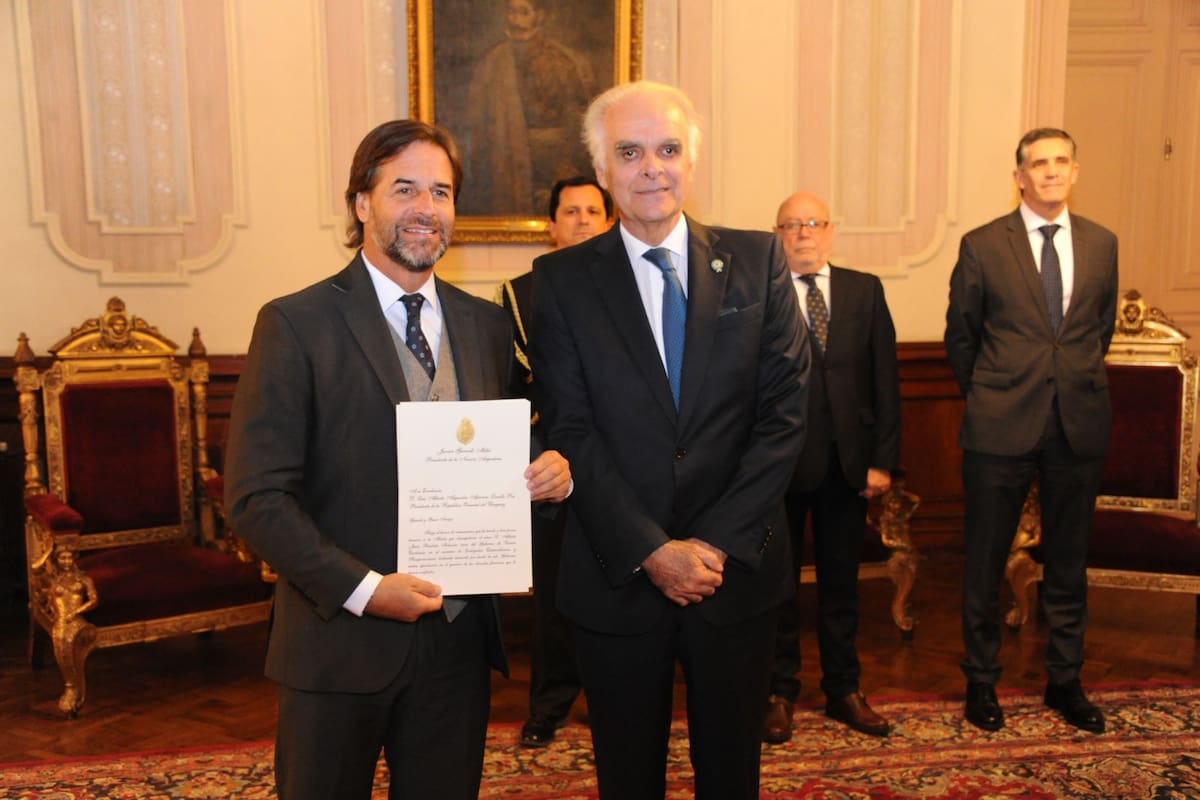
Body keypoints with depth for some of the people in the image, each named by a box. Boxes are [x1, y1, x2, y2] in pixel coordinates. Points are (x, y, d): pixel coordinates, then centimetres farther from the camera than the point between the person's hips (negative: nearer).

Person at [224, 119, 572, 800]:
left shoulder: (488, 326, 6)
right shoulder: (295, 325, -9)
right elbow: (256, 496, -12)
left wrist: (549, 473, -8)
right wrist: (361, 588, -19)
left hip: (459, 638, 4)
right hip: (340, 642, -4)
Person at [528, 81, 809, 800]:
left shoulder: (758, 260, 1)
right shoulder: (561, 280, -2)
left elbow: (785, 412, -4)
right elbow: (571, 431, -8)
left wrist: (720, 542, -11)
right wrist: (652, 551, -14)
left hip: (739, 571, 1)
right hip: (618, 579, 0)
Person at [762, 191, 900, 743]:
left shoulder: (865, 290, 6)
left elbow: (885, 380, 3)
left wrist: (883, 460, -2)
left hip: (847, 461, 3)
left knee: (841, 582, 15)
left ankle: (844, 691, 30)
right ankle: (778, 693, 26)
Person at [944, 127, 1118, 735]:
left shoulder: (1101, 244, 7)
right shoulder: (982, 246, -2)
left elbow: (1102, 327, 18)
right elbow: (960, 337, 6)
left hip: (1079, 425, 3)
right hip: (1002, 427, -3)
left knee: (1068, 561, 12)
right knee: (985, 560, 6)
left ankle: (1064, 680, 28)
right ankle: (981, 680, 22)